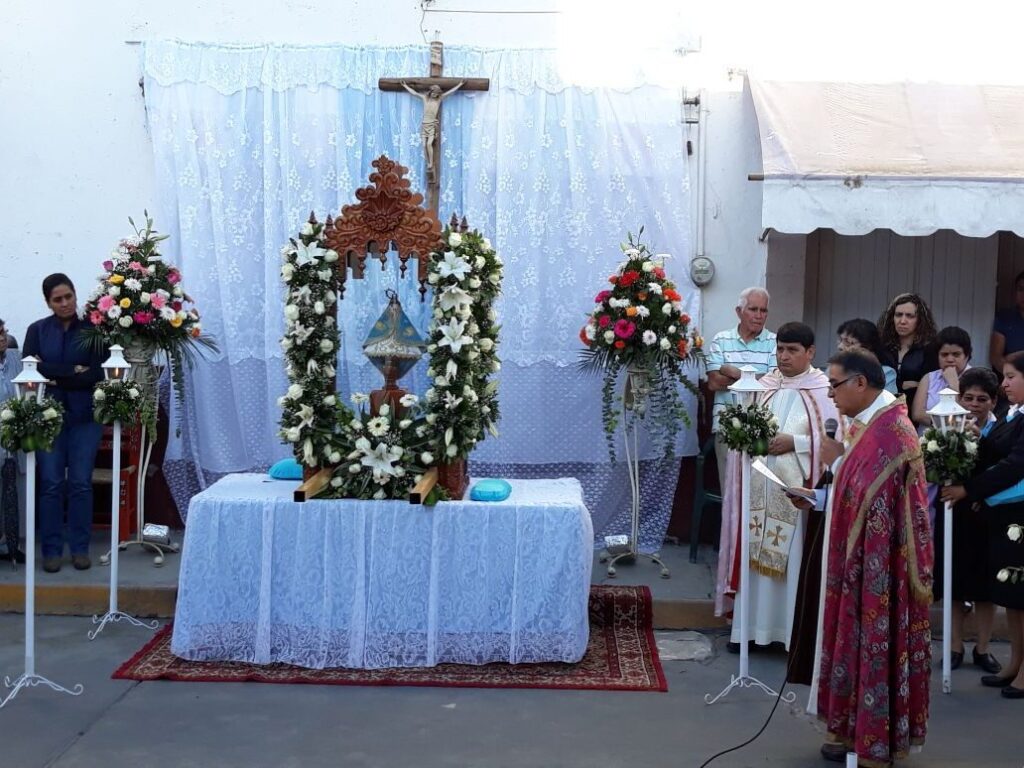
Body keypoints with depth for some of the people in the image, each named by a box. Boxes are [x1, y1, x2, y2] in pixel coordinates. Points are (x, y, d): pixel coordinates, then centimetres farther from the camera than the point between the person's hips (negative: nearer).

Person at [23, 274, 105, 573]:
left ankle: (80, 548, 11)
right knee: (51, 483, -1)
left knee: (81, 482, 1)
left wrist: (55, 377, -10)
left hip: (84, 416, 0)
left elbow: (96, 374, -6)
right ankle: (51, 550, 7)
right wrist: (73, 372, -13)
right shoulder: (37, 330, 4)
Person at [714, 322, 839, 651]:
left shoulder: (824, 391, -2)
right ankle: (754, 625, 15)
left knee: (793, 557, -2)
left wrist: (794, 442, -16)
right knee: (755, 553, 6)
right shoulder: (764, 386, 12)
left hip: (797, 488, -4)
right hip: (758, 484, 4)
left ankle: (795, 632, 6)